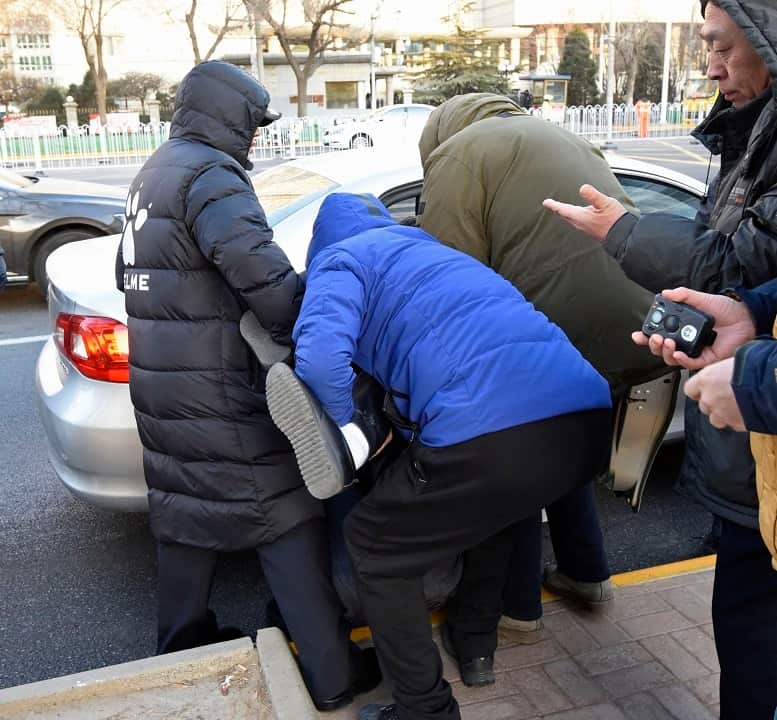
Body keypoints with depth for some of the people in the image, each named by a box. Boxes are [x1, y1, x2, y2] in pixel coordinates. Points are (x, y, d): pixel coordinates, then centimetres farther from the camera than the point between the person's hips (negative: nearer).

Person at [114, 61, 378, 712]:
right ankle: (333, 675, 5)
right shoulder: (210, 174, -14)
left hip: (162, 387, 10)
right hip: (219, 390, -9)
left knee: (183, 509, 19)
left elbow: (130, 273, 26)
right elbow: (258, 266, -29)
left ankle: (182, 646, 33)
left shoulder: (153, 175, 18)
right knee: (287, 520, -2)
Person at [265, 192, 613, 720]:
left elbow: (319, 358, -8)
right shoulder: (433, 251, 35)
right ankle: (476, 644, 47)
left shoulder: (342, 258, 13)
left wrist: (351, 436, 9)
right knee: (491, 501, 38)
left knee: (375, 545, 16)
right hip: (588, 419, 8)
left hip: (489, 434, -8)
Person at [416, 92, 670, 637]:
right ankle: (586, 573, 39)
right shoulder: (562, 138, 28)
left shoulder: (459, 153, 1)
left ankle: (516, 606, 25)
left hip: (569, 335, -8)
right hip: (645, 322, 8)